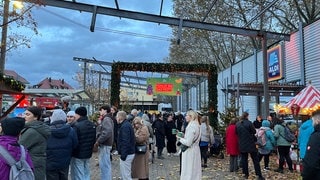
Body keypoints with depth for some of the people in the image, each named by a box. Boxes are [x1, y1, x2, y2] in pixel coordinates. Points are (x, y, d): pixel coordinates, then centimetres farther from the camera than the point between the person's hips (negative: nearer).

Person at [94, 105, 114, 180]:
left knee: (104, 166, -5)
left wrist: (98, 141, -22)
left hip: (104, 145, -11)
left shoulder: (106, 119, -15)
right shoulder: (106, 119, 17)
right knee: (107, 165, 19)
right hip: (105, 144, 11)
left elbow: (107, 132, -28)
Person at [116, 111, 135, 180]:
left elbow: (125, 142, -25)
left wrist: (123, 155, -23)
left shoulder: (125, 126, -18)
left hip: (126, 154, -11)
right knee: (126, 173, 20)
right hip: (129, 152, 11)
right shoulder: (127, 124, 14)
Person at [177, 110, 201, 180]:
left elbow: (188, 143, -22)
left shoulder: (191, 127, -20)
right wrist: (183, 136, 7)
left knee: (188, 170, 0)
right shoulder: (196, 125, 8)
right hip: (196, 149, 9)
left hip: (190, 151, -9)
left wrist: (180, 138, -8)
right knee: (195, 169, 15)